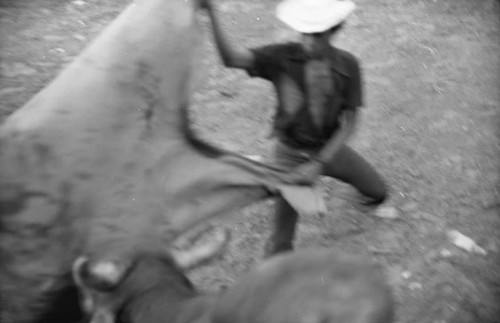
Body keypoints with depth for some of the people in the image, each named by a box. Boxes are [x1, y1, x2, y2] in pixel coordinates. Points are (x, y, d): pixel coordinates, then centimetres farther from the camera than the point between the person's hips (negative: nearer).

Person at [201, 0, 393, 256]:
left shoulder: (347, 65, -15)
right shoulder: (282, 57, -21)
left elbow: (348, 122, -12)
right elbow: (232, 58, -36)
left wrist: (319, 164, -20)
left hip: (330, 148, 3)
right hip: (291, 153, -2)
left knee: (378, 193, 20)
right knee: (282, 239, 1)